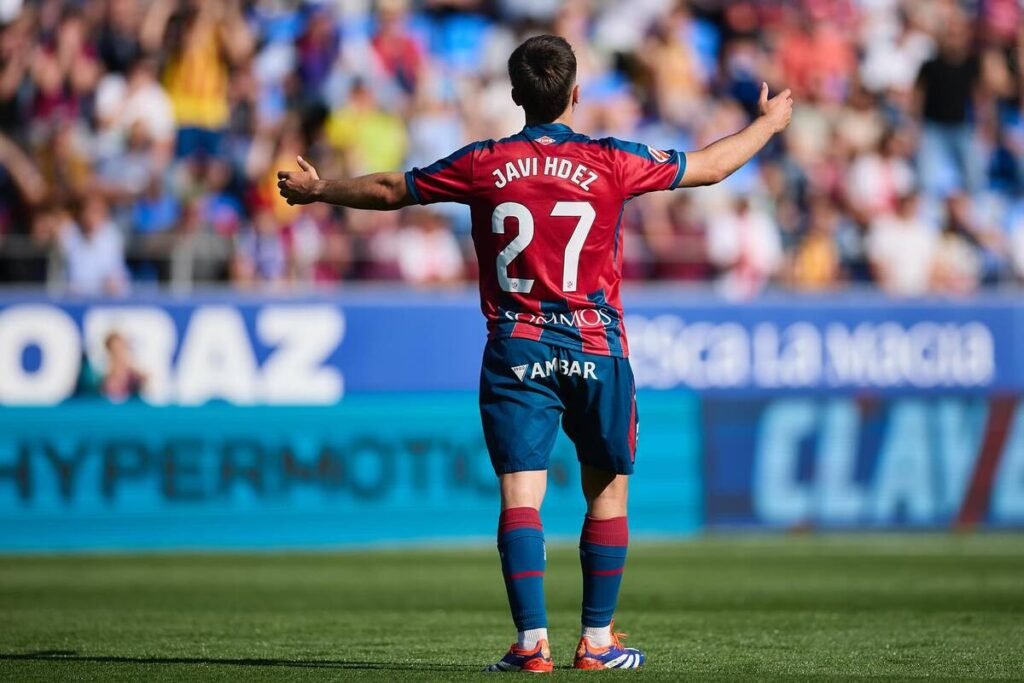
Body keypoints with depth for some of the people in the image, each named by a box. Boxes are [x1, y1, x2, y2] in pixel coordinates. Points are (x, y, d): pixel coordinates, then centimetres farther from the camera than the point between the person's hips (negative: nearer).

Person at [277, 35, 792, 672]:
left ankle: (532, 641, -13)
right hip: (596, 350, 0)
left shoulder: (483, 165, 0)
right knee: (607, 493, 12)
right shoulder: (611, 162, -2)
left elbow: (388, 190, 12)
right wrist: (770, 122, 27)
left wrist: (317, 189, 30)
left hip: (516, 351, 0)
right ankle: (597, 641, 13)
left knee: (521, 494, -3)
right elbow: (710, 166, 10)